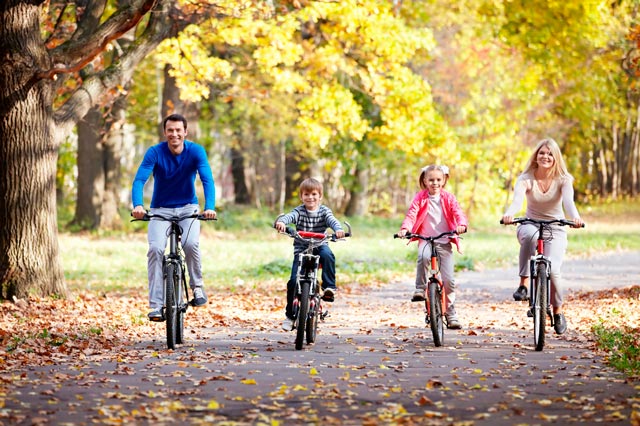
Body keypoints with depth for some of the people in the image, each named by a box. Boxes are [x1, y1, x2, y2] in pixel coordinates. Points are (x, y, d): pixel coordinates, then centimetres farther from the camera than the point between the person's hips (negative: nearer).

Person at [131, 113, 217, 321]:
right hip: (160, 209, 0)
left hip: (187, 207, 0)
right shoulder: (155, 152, -14)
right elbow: (139, 180, -24)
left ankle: (197, 286, -2)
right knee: (156, 249, -23)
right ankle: (156, 305, -18)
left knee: (191, 243, -28)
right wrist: (138, 205, -44)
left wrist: (210, 207, -41)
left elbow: (207, 179, -23)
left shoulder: (196, 151, -12)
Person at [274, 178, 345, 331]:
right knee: (294, 281, -9)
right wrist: (281, 221, -47)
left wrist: (338, 229, -43)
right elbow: (290, 216, -22)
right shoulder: (299, 211, -3)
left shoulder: (324, 211, -1)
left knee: (327, 255, -36)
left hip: (320, 246, 0)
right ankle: (289, 315, 6)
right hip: (301, 249, 0)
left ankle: (329, 287, -27)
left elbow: (332, 220, -19)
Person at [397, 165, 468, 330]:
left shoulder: (448, 198, 6)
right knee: (423, 257, -38)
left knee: (448, 279, -3)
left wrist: (461, 225, -27)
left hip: (444, 242, 1)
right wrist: (405, 228, -27)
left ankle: (450, 312, 13)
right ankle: (420, 289, -21)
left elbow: (458, 212, -5)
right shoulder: (420, 197, 3)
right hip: (425, 239, -1)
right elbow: (411, 214, -7)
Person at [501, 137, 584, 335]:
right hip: (530, 225, 0)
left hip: (555, 229, 0)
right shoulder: (526, 178, -10)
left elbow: (568, 200, -28)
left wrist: (575, 217, -51)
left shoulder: (563, 179, -9)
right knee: (530, 235, -39)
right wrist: (509, 214, -53)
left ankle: (558, 312, 6)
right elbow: (518, 198, -29)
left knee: (552, 270, -20)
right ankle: (524, 283, -30)